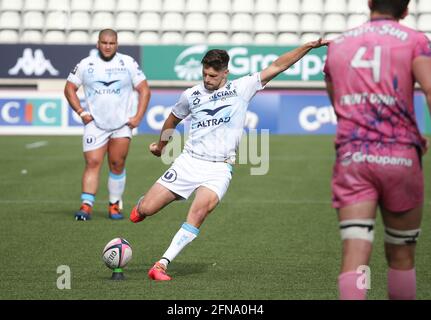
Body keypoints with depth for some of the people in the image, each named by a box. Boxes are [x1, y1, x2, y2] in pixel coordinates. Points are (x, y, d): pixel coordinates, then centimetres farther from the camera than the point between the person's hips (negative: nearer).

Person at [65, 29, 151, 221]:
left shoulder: (128, 63, 3)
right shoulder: (86, 64, 3)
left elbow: (144, 90, 5)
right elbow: (69, 88, 10)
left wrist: (138, 117, -4)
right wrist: (81, 112, -2)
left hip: (122, 125, 1)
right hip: (95, 124, -1)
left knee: (117, 166, 3)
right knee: (92, 163, -11)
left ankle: (115, 205, 13)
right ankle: (86, 206, -16)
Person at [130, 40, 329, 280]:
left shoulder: (242, 88, 2)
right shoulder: (191, 95, 7)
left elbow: (277, 66, 0)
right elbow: (174, 118, 27)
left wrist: (309, 47, -6)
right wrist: (161, 145, 39)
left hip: (219, 169, -2)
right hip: (189, 161, 2)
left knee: (200, 210, -29)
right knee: (146, 210, -5)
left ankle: (162, 265, -26)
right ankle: (142, 204, 35)